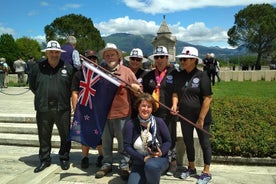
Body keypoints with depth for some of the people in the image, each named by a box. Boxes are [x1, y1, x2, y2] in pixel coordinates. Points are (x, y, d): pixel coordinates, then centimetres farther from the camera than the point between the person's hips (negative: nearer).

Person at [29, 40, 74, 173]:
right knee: (44, 136, 11)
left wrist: (65, 97, 4)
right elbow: (32, 86, 12)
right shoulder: (37, 68, 2)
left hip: (63, 108, 0)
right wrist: (42, 97, 10)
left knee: (65, 136, 9)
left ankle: (64, 158, 28)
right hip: (43, 109, 1)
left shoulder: (68, 68, 0)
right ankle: (45, 160, 28)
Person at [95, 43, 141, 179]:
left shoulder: (126, 71, 2)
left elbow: (137, 89, 3)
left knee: (123, 141, 5)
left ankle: (124, 165, 20)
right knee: (106, 141, 13)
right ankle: (107, 164, 29)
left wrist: (134, 87, -18)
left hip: (122, 113, -2)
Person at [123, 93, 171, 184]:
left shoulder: (159, 122, -5)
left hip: (159, 159, -1)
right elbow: (127, 146, -8)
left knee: (151, 166, -36)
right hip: (139, 163, 1)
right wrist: (143, 158, -17)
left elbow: (168, 141, 1)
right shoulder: (130, 124, -7)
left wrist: (161, 152, -18)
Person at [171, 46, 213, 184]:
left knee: (204, 143, 7)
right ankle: (191, 168, 36)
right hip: (185, 116, 6)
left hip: (201, 117, -5)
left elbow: (207, 98, -15)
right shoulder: (179, 76, 3)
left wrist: (201, 118, -18)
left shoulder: (201, 75, -13)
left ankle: (206, 172, 21)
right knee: (188, 142, 17)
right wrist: (174, 104, -11)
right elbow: (175, 93, 10)